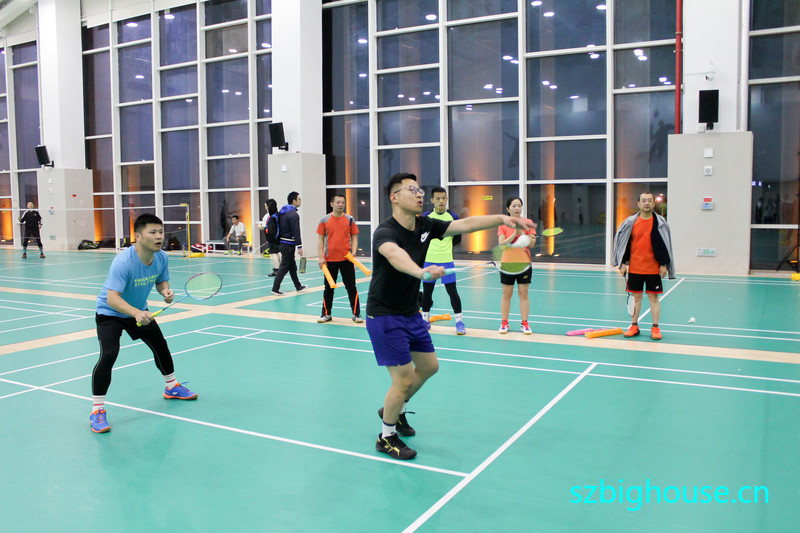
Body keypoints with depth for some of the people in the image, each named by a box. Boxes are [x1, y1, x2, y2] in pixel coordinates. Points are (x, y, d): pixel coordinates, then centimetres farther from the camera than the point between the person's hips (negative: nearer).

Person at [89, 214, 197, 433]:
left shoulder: (161, 257, -14)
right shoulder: (123, 261, -35)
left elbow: (161, 281, 4)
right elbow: (112, 298, -39)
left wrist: (166, 292, -19)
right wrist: (136, 313, -53)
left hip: (140, 312, 7)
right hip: (111, 313, -7)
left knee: (160, 345, 18)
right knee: (108, 355, -25)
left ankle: (172, 387, 43)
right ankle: (97, 410, -12)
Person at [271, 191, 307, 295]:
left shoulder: (281, 212, 12)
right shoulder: (293, 214, -17)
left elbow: (278, 228, 17)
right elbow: (296, 232, -19)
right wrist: (299, 247, -17)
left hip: (281, 243, 9)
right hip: (288, 244, -9)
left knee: (292, 265, 18)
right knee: (284, 266, -4)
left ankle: (298, 286, 29)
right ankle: (275, 288, -4)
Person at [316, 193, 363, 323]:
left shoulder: (350, 220, 3)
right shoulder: (325, 220, 1)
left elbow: (354, 237, 6)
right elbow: (320, 239, 2)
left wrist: (353, 253, -9)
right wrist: (321, 257, -5)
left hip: (347, 259, 0)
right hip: (330, 260, 0)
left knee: (351, 288, 3)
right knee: (328, 288, 10)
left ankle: (356, 314, 11)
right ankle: (326, 314, 21)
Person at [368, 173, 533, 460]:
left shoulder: (425, 226, -1)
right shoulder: (385, 232, -24)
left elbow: (465, 224, -4)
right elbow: (394, 254, -47)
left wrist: (501, 218, -18)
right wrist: (421, 271, -67)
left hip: (411, 313, 9)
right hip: (384, 316, -8)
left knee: (429, 366, 18)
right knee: (404, 378, -9)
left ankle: (393, 410, 41)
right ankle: (387, 437, 14)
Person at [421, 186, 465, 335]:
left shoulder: (453, 217, -1)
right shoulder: (426, 216, 0)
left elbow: (457, 238, 9)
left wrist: (445, 247, 7)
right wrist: (430, 246, 6)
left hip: (446, 260, -1)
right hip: (429, 260, 2)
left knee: (452, 291, -4)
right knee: (427, 291, 10)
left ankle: (459, 321, 7)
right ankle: (425, 319, 25)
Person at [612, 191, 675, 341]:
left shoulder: (660, 223, -2)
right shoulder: (630, 222, 1)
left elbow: (665, 244, 0)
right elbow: (623, 243, 6)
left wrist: (664, 265, -4)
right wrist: (623, 263, 2)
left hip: (653, 268, -1)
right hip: (634, 268, 1)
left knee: (653, 297, 4)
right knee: (636, 296, 10)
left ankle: (655, 328, 12)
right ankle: (634, 326, 20)